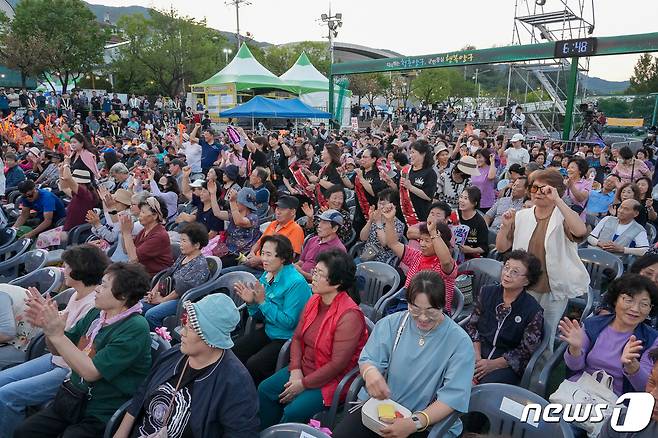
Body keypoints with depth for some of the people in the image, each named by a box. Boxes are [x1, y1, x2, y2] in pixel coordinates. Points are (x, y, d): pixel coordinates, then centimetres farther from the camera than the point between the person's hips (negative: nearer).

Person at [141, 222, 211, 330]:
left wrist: (162, 300, -12)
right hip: (169, 295, 9)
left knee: (151, 315, -25)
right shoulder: (183, 256, 12)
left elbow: (183, 288, -20)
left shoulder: (200, 265, -17)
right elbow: (167, 274, 16)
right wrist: (154, 291, 4)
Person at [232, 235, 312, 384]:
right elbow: (260, 317, 10)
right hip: (268, 331, 8)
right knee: (234, 351, -6)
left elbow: (289, 322, -22)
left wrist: (263, 302, -24)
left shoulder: (296, 283, -22)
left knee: (253, 365, -21)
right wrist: (251, 302, -11)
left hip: (287, 337, -8)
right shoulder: (266, 276, 2)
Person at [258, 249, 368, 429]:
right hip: (304, 369, 8)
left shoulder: (349, 315, -24)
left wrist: (304, 384, -17)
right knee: (265, 389, -1)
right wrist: (295, 370, -9)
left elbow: (338, 364, -23)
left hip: (332, 379, -7)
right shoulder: (314, 300, -1)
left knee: (293, 412, -20)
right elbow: (297, 338, 5)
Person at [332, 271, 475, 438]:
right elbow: (368, 359, -1)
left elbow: (453, 396, -14)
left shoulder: (460, 342, -8)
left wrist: (415, 423, -27)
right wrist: (370, 372, -26)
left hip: (430, 422, -3)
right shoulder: (391, 324, 2)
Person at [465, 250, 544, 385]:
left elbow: (525, 352, -5)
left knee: (487, 383, -30)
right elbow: (472, 325, 9)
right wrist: (476, 354, -7)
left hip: (508, 365, -3)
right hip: (479, 355, 3)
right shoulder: (487, 292, 5)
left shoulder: (533, 311, -6)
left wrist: (492, 364, -15)